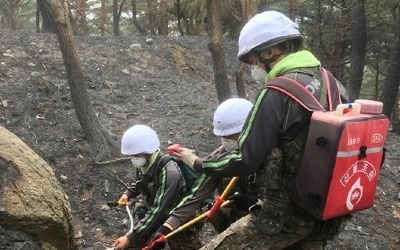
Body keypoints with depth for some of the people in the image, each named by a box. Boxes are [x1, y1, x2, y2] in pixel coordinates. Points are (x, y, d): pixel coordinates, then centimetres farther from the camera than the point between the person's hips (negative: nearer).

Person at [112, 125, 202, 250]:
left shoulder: (169, 172, -31)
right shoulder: (146, 165, -7)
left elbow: (157, 210, -34)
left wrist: (131, 237, -33)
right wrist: (128, 193, -1)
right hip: (158, 217, 7)